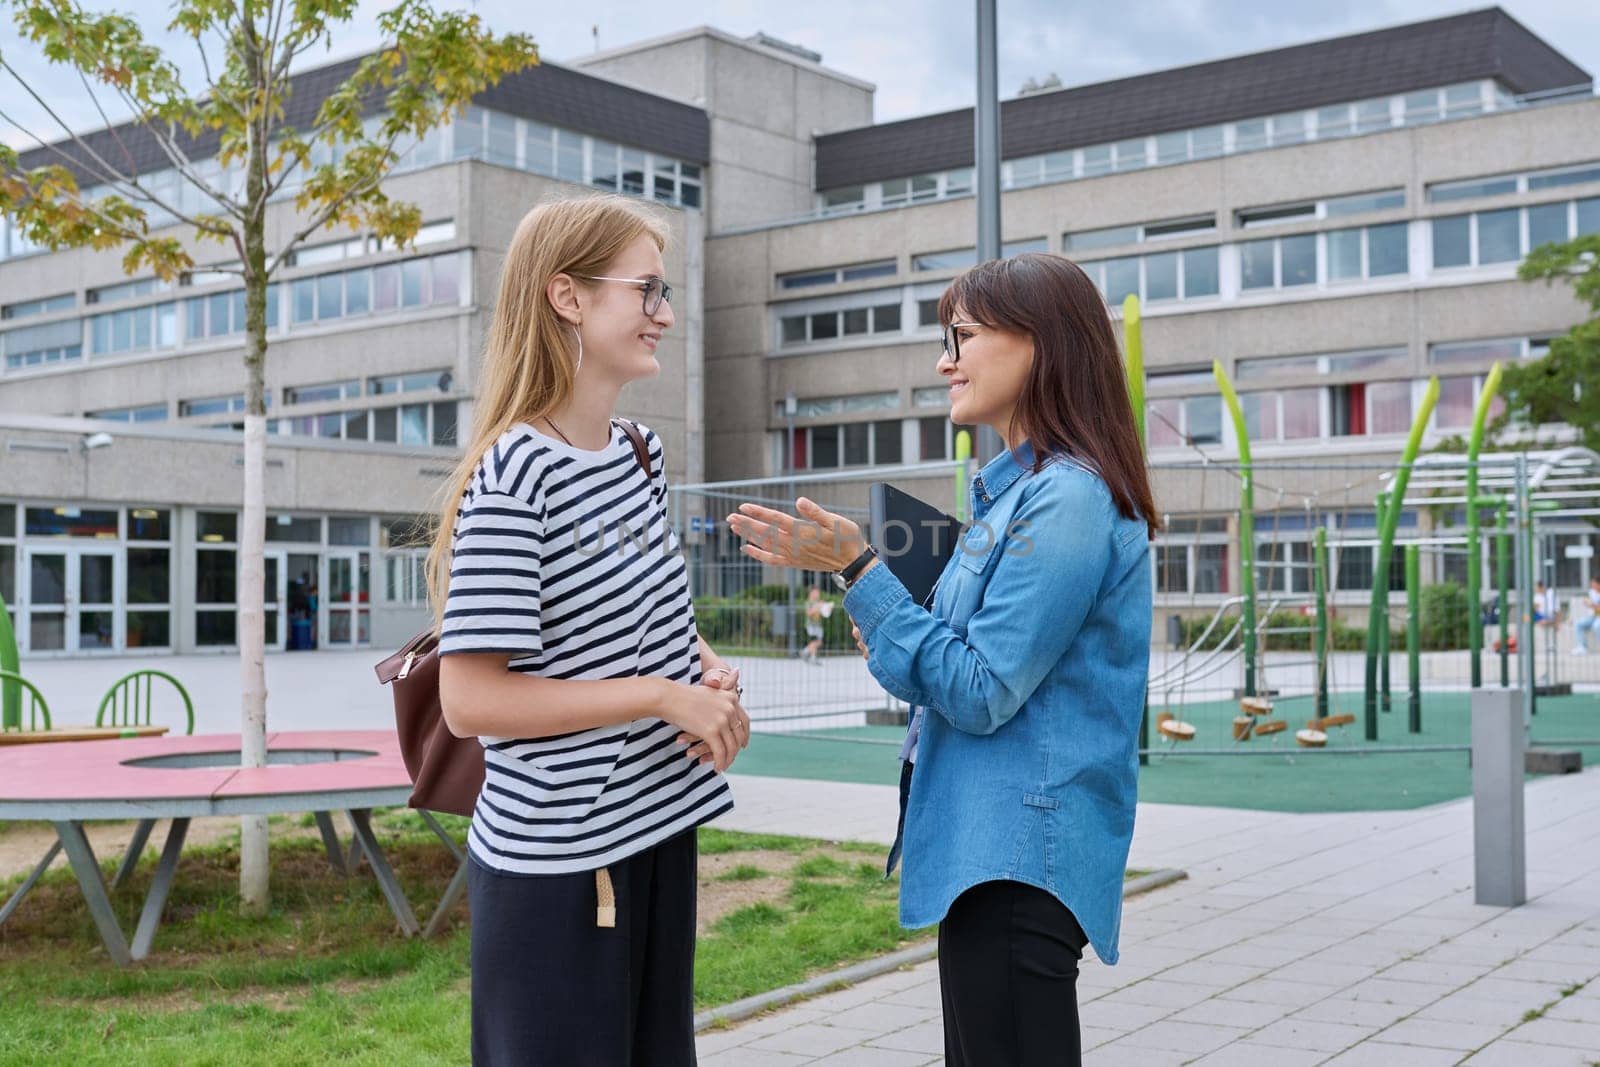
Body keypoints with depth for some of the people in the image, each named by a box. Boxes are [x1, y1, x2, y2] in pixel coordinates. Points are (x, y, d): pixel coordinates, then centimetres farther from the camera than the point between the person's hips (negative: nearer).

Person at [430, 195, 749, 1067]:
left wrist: (705, 671, 0)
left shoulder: (641, 453, 6)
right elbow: (469, 701, -22)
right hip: (556, 863, -8)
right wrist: (662, 696, -20)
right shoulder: (513, 478, -19)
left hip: (656, 831, 8)